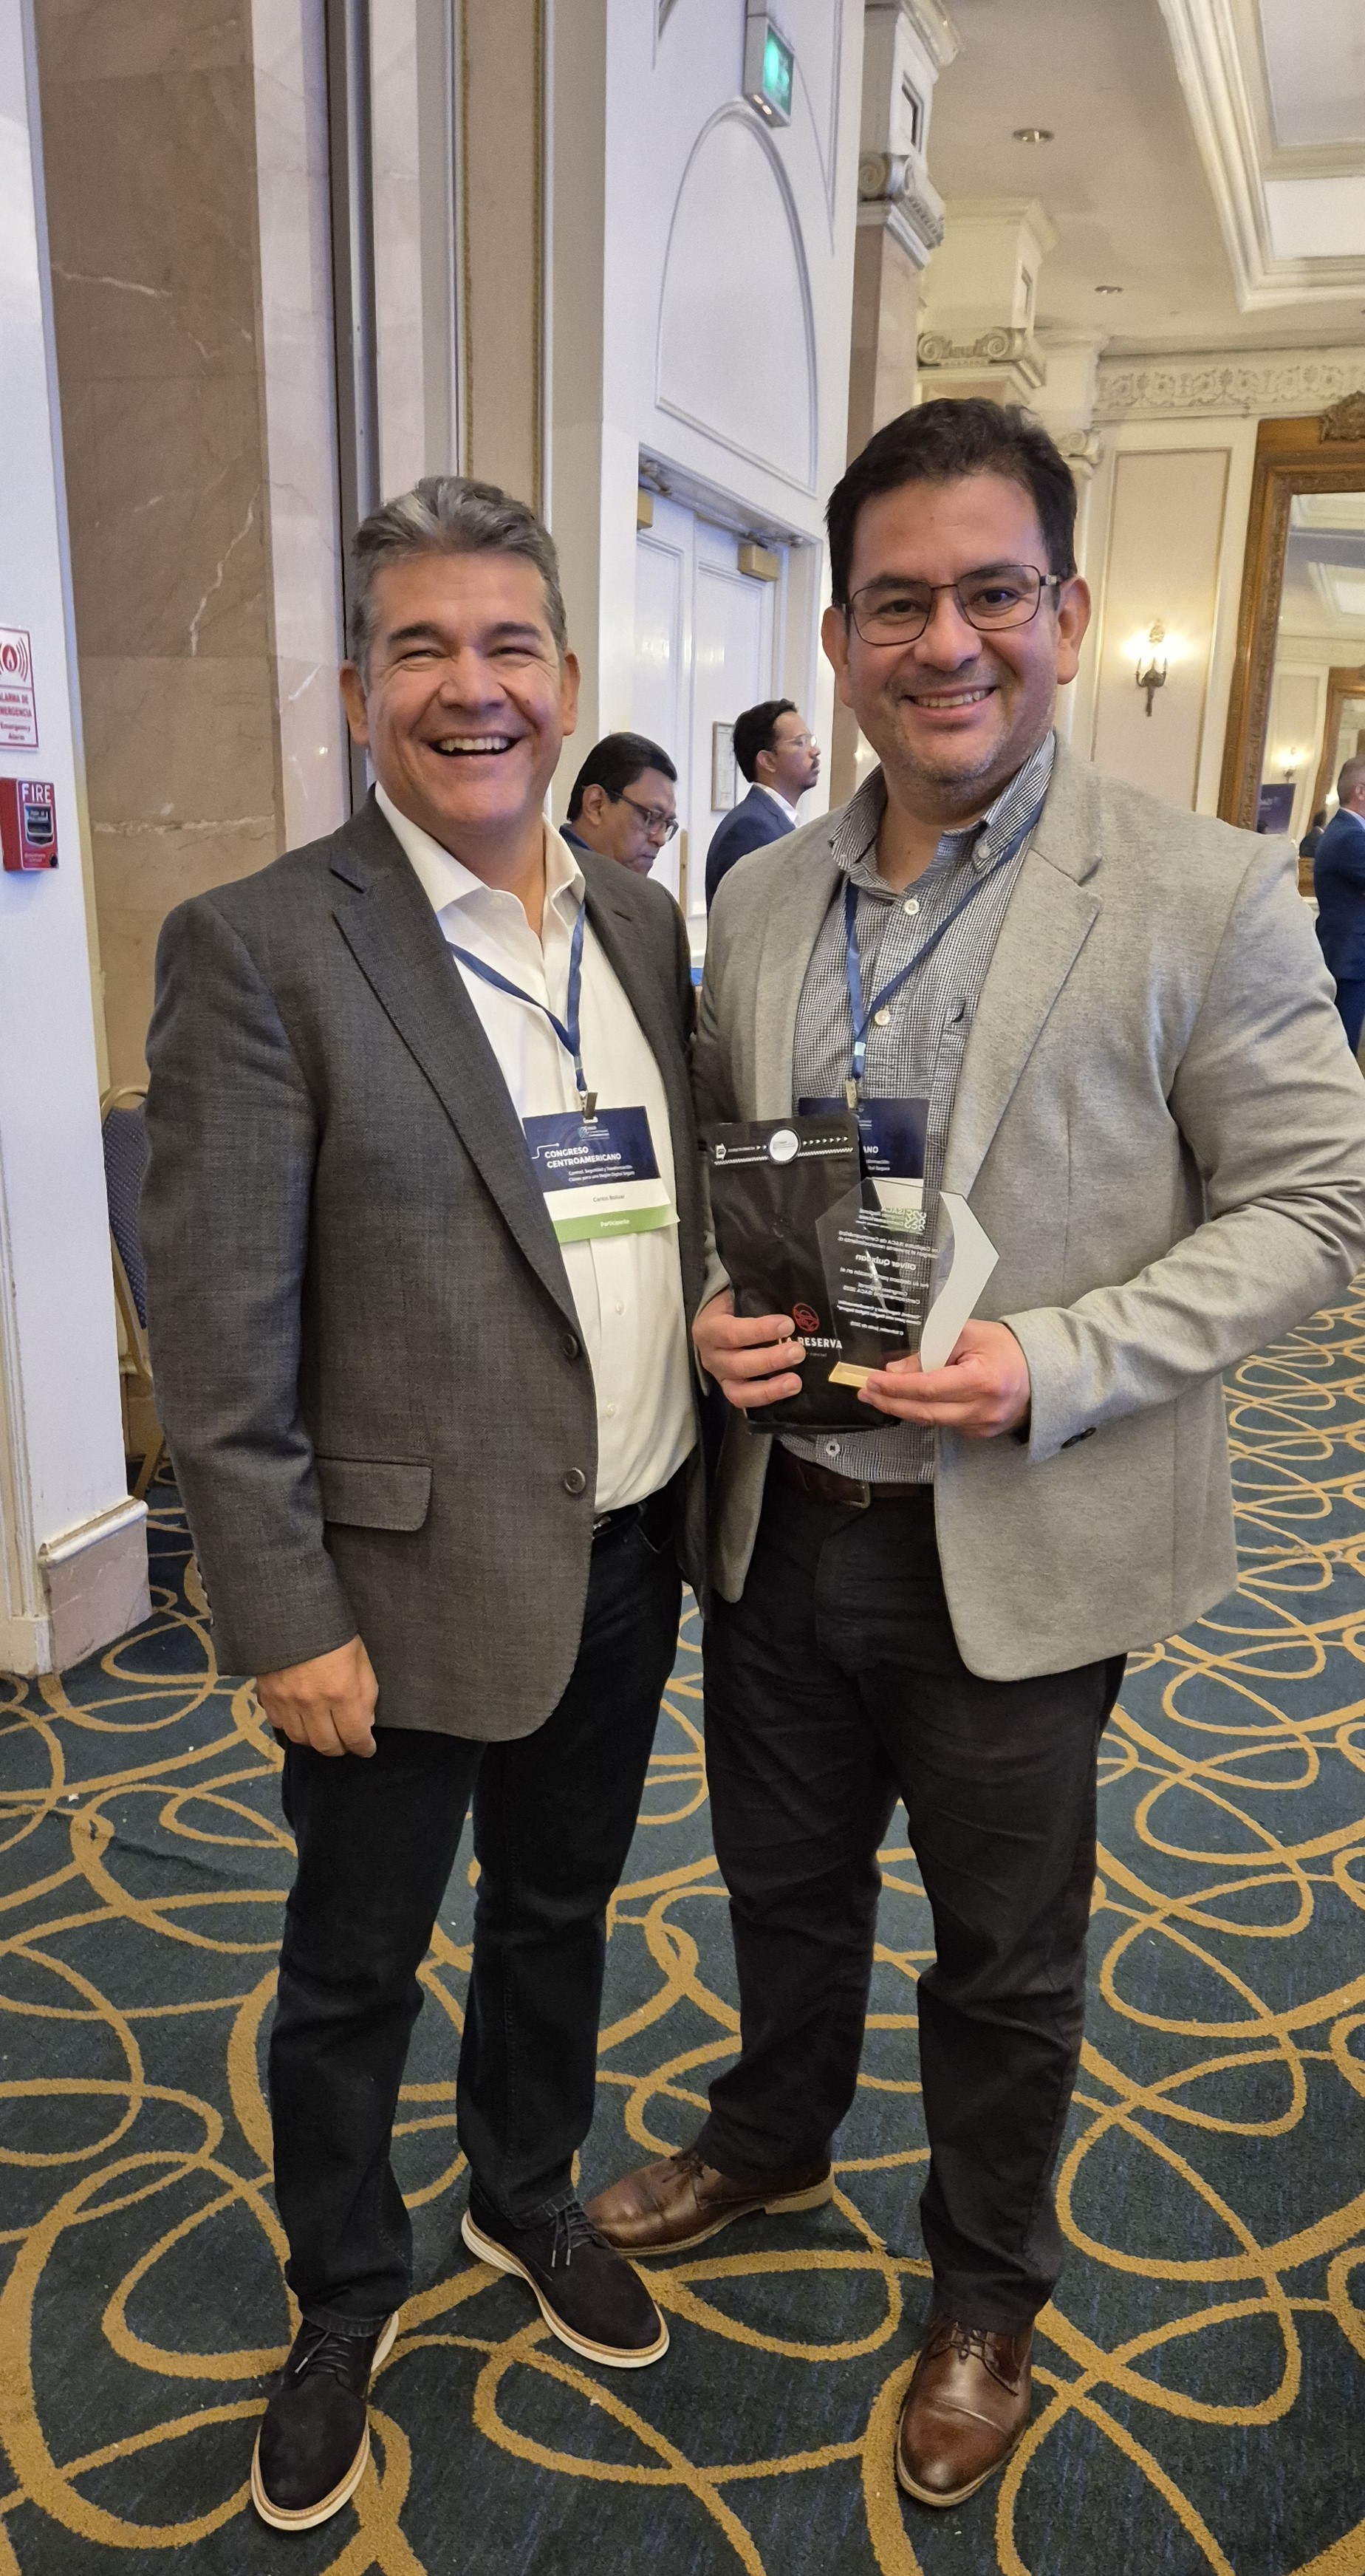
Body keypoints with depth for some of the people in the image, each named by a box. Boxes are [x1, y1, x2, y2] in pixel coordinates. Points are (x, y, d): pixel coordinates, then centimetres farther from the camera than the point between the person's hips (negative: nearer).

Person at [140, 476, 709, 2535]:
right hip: (414, 1583, -5)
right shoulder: (258, 948, -14)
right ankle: (346, 2296, 45)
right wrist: (287, 1624, -15)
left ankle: (528, 2200, 53)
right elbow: (219, 1338, -15)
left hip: (629, 1566, 6)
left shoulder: (644, 920, 4)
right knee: (356, 1968, 17)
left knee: (560, 1912, 25)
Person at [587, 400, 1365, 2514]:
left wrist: (1062, 1361, -22)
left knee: (1008, 1957, 18)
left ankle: (986, 2295, 46)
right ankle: (772, 2144, 57)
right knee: (785, 1880, 26)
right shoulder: (760, 903, 2)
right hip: (780, 1523, 5)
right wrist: (710, 1310, -10)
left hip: (1020, 1553, -4)